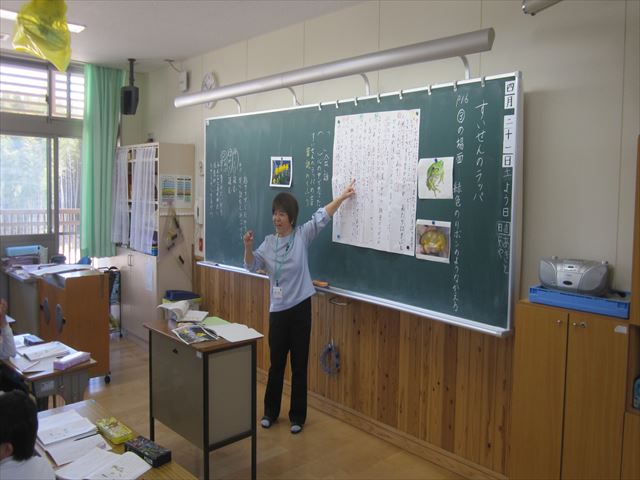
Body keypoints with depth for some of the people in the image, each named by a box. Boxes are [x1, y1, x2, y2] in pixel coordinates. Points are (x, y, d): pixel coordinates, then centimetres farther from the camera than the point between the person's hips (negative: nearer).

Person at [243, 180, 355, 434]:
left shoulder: (303, 235, -3)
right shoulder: (268, 242, 7)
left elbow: (321, 217, -11)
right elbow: (251, 265, 4)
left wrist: (342, 197, -21)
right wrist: (248, 247, -14)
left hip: (300, 308, -3)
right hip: (277, 309, 3)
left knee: (299, 365, 6)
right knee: (276, 364, 12)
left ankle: (297, 416, 21)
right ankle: (270, 411, 30)